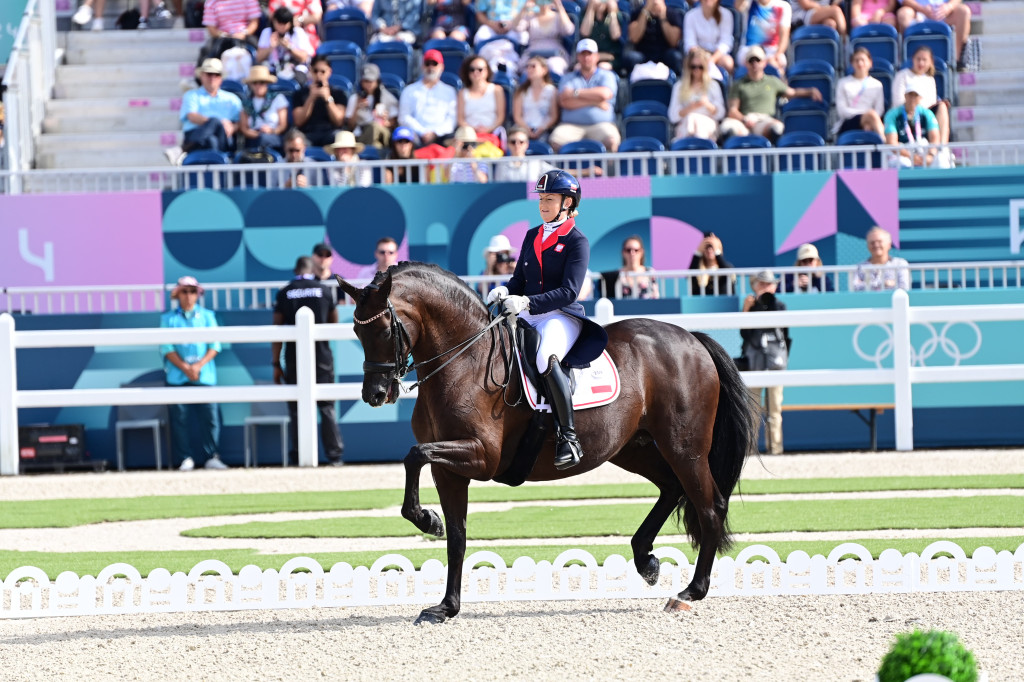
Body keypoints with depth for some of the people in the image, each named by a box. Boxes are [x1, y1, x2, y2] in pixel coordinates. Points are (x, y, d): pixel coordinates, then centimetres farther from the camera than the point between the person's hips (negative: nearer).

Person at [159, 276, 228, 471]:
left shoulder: (207, 316, 11)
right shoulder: (169, 319, 8)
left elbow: (215, 346, 5)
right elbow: (167, 348, 1)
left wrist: (199, 365, -9)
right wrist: (185, 368, -10)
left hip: (204, 374, 0)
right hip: (177, 377, 0)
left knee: (209, 415, -6)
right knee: (179, 418, -2)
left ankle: (211, 457, -1)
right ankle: (186, 458, 3)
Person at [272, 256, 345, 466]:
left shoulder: (284, 293, 0)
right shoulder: (324, 290, 1)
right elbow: (334, 322, 13)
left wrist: (276, 364, 2)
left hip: (294, 359, 0)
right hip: (322, 357, 0)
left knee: (297, 409, 3)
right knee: (327, 407, 4)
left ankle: (299, 457, -1)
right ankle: (334, 454, -1)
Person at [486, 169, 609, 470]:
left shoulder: (577, 242, -4)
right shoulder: (532, 236, 18)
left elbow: (569, 292, -14)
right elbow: (520, 280, 20)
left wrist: (527, 302, -25)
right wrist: (505, 292, -5)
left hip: (563, 316, -7)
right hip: (527, 316, 7)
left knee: (547, 357, -39)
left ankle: (568, 436, -32)